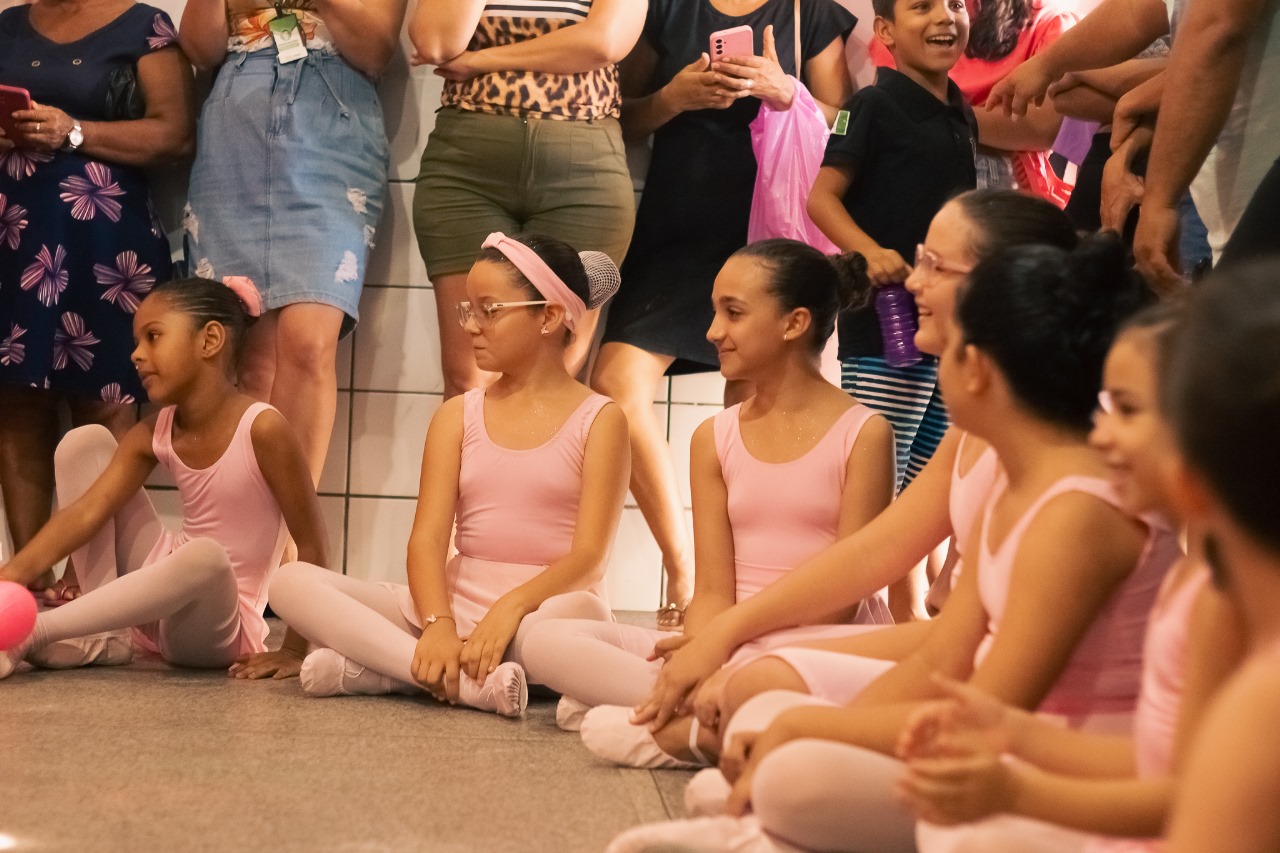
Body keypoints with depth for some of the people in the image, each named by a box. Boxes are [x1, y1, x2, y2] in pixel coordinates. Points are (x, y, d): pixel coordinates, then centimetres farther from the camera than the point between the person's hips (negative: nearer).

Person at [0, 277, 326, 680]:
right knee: (85, 441, -1)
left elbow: (312, 545, -17)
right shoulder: (154, 434, -1)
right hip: (158, 602, 6)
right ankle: (102, 634, -7)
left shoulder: (261, 428, -19)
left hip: (217, 625, -6)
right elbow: (89, 510, -12)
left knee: (206, 555, -42)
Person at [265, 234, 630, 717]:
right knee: (293, 583, -16)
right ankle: (470, 681, -33)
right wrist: (438, 625, -22)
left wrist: (512, 606, -28)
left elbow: (589, 555, -10)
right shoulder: (458, 416, 11)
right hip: (455, 603, 4)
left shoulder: (599, 420, 1)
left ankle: (374, 669, -28)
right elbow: (427, 538, -2)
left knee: (580, 614, -41)